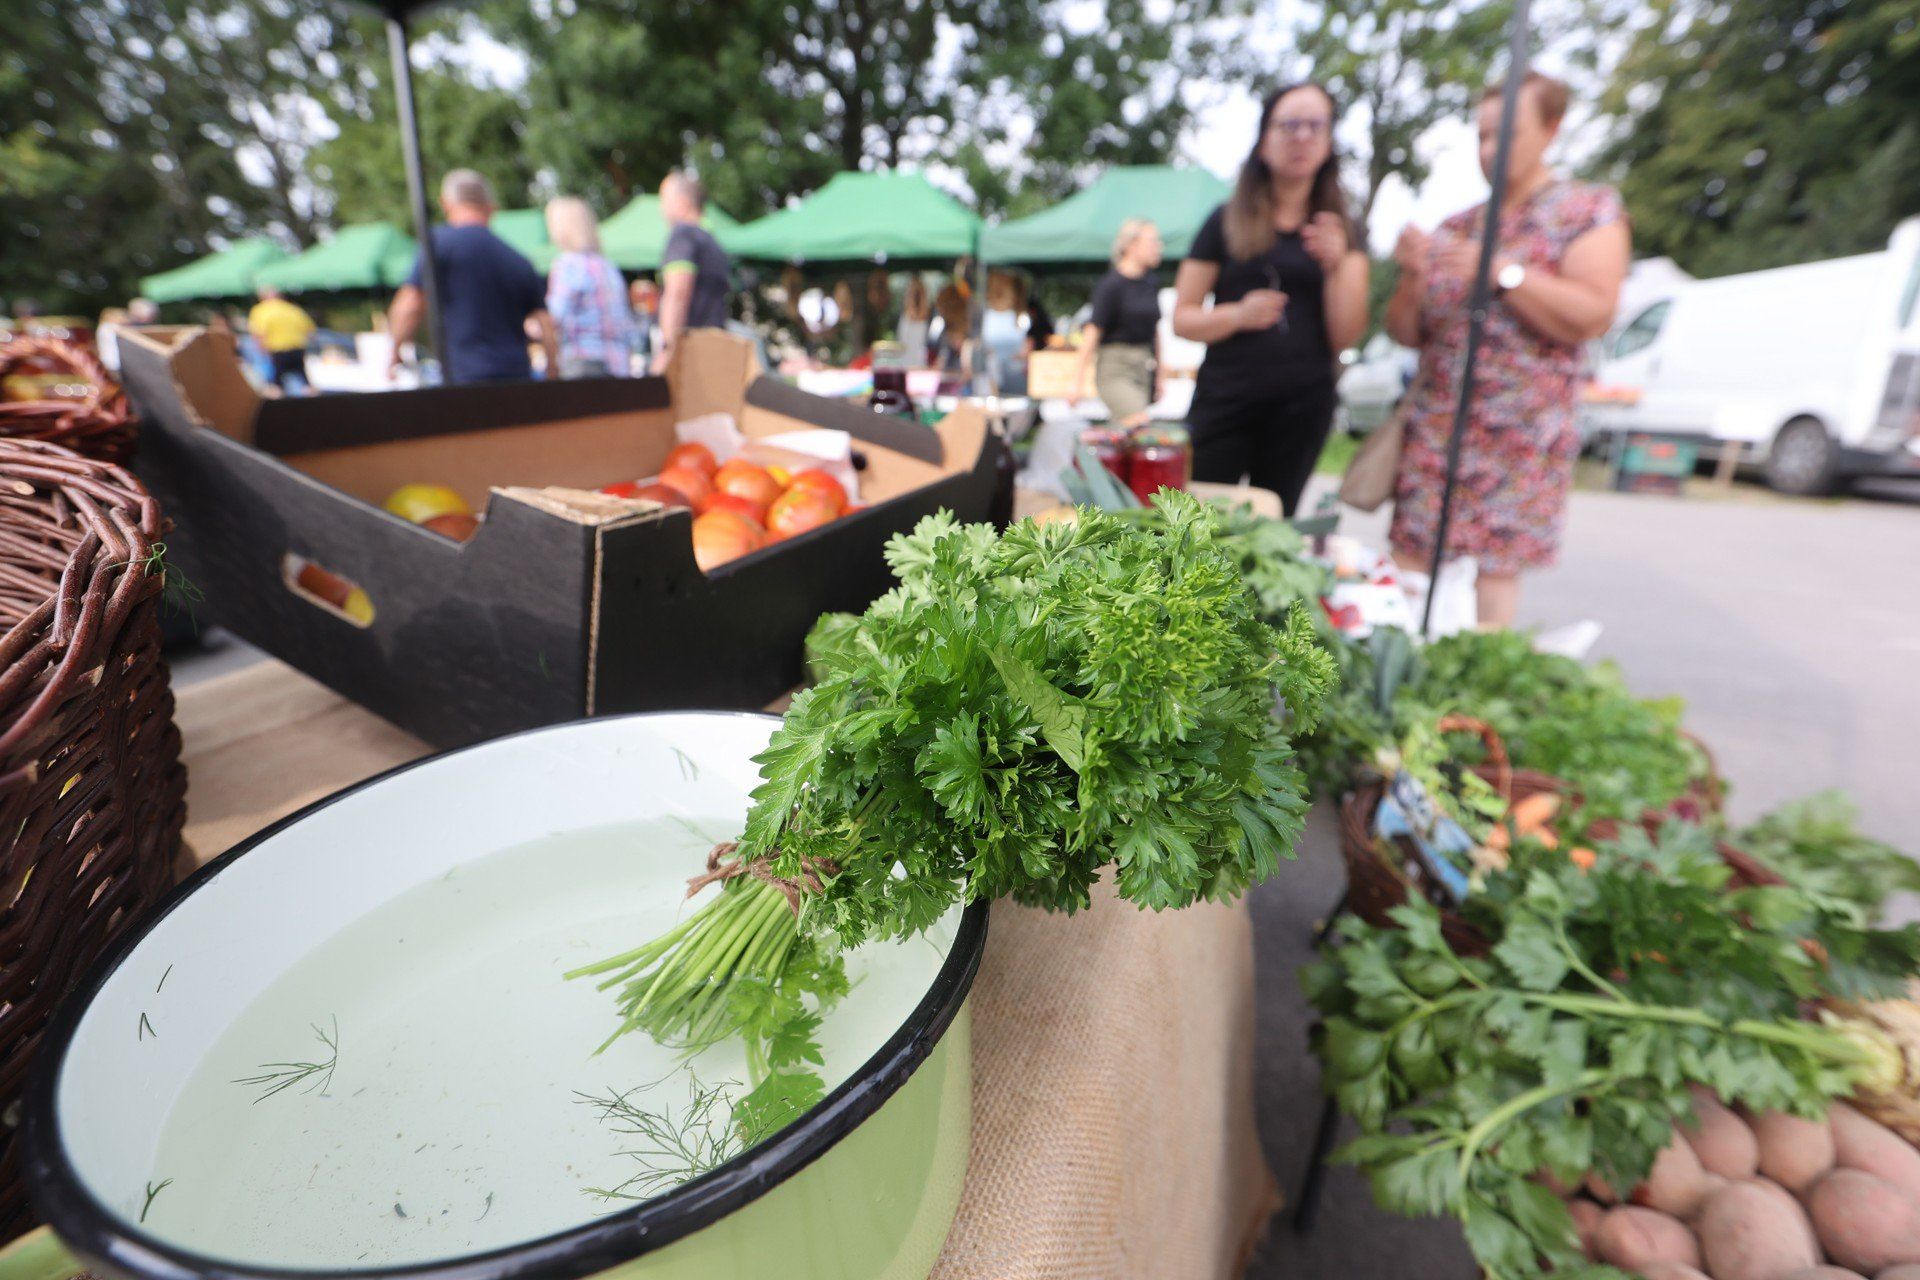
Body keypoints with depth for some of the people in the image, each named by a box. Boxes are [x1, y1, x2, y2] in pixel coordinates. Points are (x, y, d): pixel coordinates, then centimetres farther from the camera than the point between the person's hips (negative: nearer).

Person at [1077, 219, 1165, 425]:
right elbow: (1093, 331, -12)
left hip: (1144, 368, 6)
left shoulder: (1151, 282, 11)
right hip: (1115, 370, -6)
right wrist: (1080, 378, -15)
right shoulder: (1111, 284, -10)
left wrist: (1158, 375, 20)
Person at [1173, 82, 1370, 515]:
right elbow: (1182, 319, 2)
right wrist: (1238, 314, -16)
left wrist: (1336, 265, -11)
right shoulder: (1226, 222, 6)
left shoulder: (1340, 230, 11)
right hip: (1224, 402, -2)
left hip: (1303, 406, 2)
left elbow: (1346, 337, 4)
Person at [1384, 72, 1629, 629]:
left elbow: (1592, 317, -9)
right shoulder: (1455, 227, 18)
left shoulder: (1590, 209, 5)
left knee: (1492, 573, -9)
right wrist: (1412, 274, -4)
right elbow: (1406, 332, 14)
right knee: (1408, 571, -3)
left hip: (1519, 436, -4)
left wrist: (1502, 271, -14)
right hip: (1432, 429, 4)